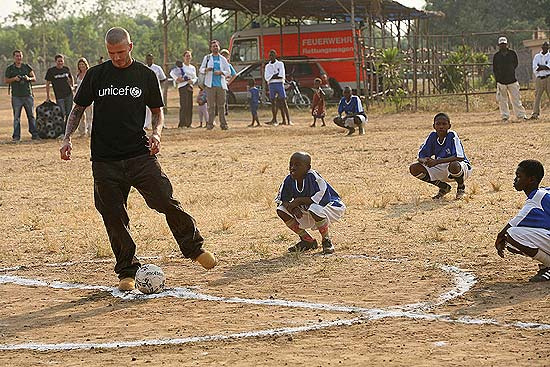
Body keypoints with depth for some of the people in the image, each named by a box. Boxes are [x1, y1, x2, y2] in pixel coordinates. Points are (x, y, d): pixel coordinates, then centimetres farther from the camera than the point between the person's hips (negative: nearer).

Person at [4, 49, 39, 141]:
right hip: (16, 96, -1)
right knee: (16, 117, -2)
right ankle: (16, 136, 1)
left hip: (28, 95, 1)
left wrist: (28, 78, -12)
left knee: (31, 116, 3)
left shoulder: (27, 67, 10)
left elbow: (34, 78, 10)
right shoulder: (10, 68, 7)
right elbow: (5, 80, 7)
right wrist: (14, 79, -10)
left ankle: (34, 134, 8)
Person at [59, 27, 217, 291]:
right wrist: (67, 138, -3)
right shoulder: (96, 75, 4)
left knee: (165, 200, -12)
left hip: (140, 155, 0)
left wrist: (156, 133, -6)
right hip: (104, 159, 1)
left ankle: (194, 247, 7)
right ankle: (127, 272, 14)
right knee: (114, 218, 1)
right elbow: (78, 109, 12)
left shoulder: (145, 75, 5)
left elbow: (157, 111, 15)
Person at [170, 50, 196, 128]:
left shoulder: (193, 68, 20)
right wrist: (177, 79, -15)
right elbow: (172, 72, -6)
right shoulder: (181, 66, 1)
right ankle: (182, 123, -14)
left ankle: (188, 123, 11)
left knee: (190, 105, 5)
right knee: (184, 105, -14)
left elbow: (195, 78, 18)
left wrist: (192, 81, -3)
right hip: (182, 86, -6)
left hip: (190, 86, 6)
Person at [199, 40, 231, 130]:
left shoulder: (223, 59, 13)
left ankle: (223, 124, 2)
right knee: (211, 105, -6)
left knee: (221, 105, 1)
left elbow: (228, 72, 11)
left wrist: (221, 72, -8)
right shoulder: (207, 58, 11)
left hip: (221, 85, 1)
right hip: (210, 85, -1)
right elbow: (201, 69, 11)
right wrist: (206, 70, -12)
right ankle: (210, 124, -6)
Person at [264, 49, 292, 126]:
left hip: (279, 84, -3)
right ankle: (274, 120, 8)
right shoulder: (267, 66, 13)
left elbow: (282, 75, -6)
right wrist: (276, 75, -8)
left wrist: (272, 76, -8)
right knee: (273, 103, 3)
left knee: (283, 102, -7)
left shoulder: (280, 64, 7)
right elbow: (266, 77, -1)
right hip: (271, 85, 3)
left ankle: (288, 120, -12)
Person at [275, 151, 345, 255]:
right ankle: (308, 241, 5)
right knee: (281, 210, -9)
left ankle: (327, 241, -12)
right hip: (306, 210, 7)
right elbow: (283, 200, -6)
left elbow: (320, 199, -34)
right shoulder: (289, 180, -10)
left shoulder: (313, 177, -29)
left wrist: (298, 200, -28)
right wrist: (293, 208, -28)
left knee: (314, 210, -40)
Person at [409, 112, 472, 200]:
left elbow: (459, 157, -31)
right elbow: (421, 156, -1)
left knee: (454, 165, -43)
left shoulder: (452, 135, -20)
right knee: (414, 169, -12)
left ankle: (461, 188, -5)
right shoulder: (433, 136, -5)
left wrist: (437, 161, -35)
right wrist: (425, 160, -28)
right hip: (441, 168, 6)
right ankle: (444, 188, 6)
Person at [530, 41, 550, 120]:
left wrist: (540, 67, -6)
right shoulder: (537, 56, 12)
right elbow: (535, 69, 0)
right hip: (539, 79, 2)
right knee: (537, 96, -1)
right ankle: (535, 114, -1)